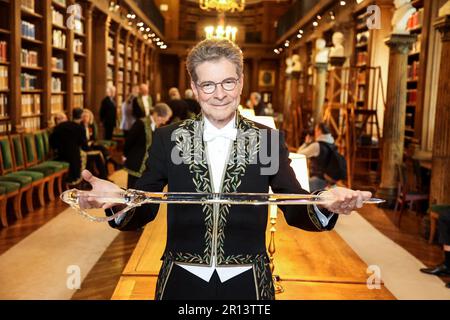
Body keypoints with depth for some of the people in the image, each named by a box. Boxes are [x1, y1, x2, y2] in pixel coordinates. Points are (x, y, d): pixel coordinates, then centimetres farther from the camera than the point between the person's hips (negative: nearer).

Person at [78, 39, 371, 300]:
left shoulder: (269, 139, -4)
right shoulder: (168, 139, -3)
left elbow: (294, 210, -3)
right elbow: (143, 211, -3)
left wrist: (324, 205, -25)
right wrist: (118, 200, -25)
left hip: (246, 283, 0)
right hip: (183, 282, 0)